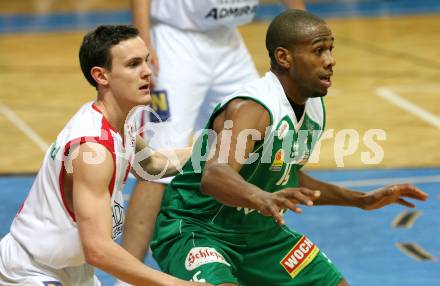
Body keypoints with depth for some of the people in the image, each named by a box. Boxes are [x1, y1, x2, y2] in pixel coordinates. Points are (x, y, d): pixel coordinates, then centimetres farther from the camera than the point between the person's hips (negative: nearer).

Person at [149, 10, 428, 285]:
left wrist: (362, 200, 17)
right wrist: (262, 198, -64)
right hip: (194, 230, -9)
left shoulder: (314, 107, 0)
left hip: (257, 231, 9)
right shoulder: (251, 108, -27)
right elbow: (214, 176, -45)